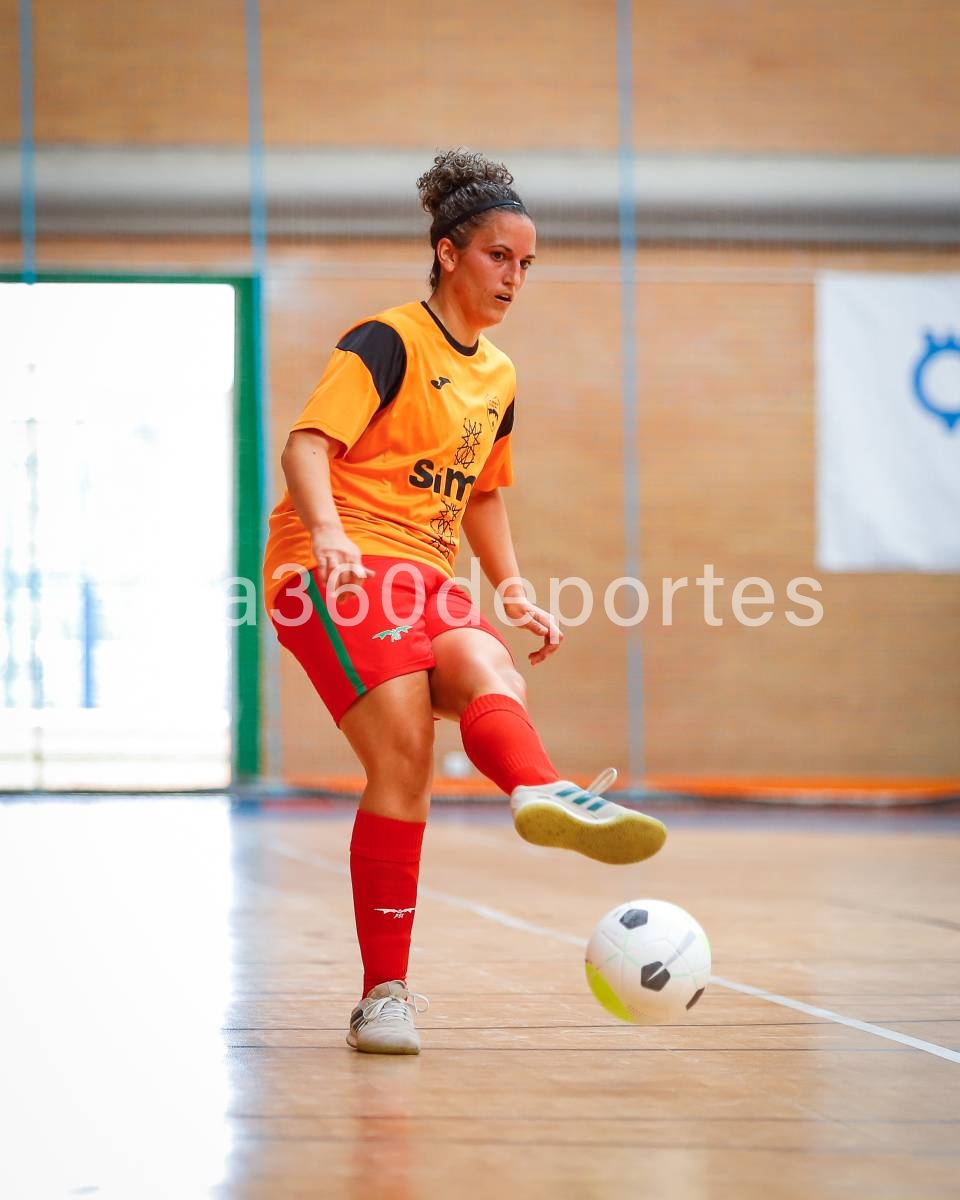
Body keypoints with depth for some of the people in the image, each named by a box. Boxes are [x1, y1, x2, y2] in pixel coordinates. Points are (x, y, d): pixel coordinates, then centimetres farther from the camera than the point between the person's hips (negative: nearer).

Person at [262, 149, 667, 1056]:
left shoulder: (499, 378, 22)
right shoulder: (389, 342, -1)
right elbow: (306, 445, -13)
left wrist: (517, 596, 21)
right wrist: (329, 534, -32)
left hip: (424, 579, 6)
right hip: (339, 566, -6)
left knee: (488, 670, -29)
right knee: (403, 750, -25)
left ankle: (543, 798, -62)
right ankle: (384, 995, -24)